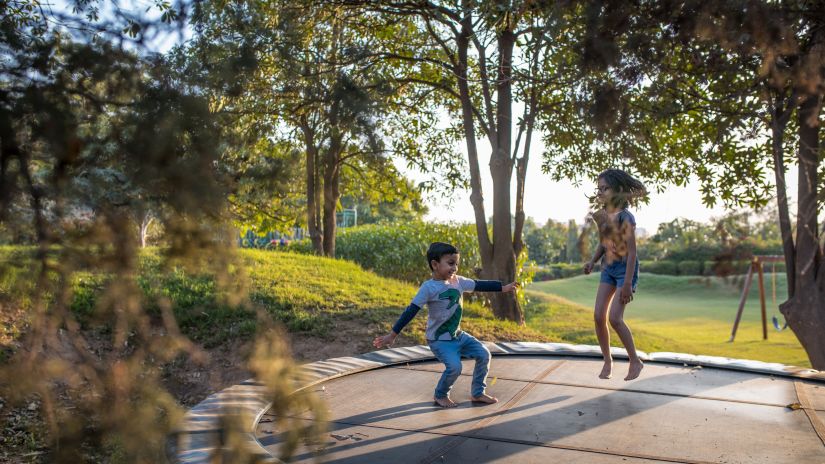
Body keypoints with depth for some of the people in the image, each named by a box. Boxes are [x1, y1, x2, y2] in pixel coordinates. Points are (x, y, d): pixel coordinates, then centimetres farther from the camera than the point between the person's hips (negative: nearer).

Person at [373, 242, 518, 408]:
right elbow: (411, 311, -21)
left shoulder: (458, 281, -1)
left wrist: (503, 287, 14)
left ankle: (478, 393, 18)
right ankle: (440, 396, 6)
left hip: (458, 335, 7)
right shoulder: (429, 287, -20)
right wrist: (392, 335, -21)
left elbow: (480, 285, 11)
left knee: (483, 354, 1)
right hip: (439, 340, -7)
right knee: (454, 366, -24)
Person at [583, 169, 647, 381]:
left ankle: (635, 361, 7)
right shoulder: (600, 215, 4)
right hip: (608, 268, 7)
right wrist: (592, 262, -3)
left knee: (615, 318, -14)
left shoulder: (625, 217, -18)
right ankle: (607, 362, 16)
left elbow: (632, 251, -19)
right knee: (598, 316, -1)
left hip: (626, 268, -7)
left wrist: (627, 284, -22)